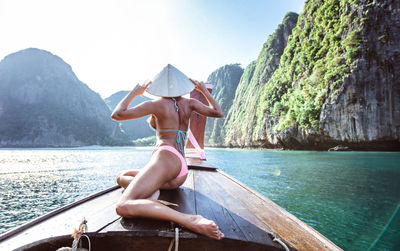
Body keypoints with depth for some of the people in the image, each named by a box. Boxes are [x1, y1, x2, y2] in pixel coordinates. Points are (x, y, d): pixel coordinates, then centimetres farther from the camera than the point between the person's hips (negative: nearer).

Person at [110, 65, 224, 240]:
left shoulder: (157, 105, 3)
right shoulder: (189, 103, 16)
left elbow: (117, 114, 6)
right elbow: (217, 113, 24)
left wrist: (133, 93, 19)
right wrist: (204, 90, 32)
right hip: (182, 173, 8)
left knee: (123, 207, -27)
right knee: (121, 177, 25)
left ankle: (189, 220, -41)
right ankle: (151, 189, -8)